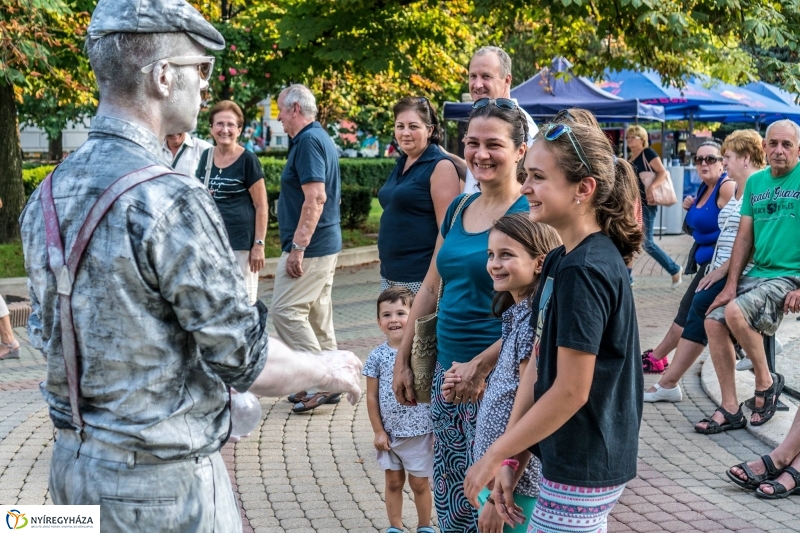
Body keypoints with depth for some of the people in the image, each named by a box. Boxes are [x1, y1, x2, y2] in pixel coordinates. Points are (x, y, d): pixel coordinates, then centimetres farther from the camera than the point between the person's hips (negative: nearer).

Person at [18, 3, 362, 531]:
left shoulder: (47, 196, 2)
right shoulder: (169, 199, -24)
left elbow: (45, 333, 12)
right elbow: (244, 360, -20)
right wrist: (329, 369, -2)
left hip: (74, 465, 8)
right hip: (159, 481, -8)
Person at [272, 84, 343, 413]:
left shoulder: (308, 141, -15)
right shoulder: (321, 138, 16)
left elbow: (316, 197, -24)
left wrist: (297, 247, -24)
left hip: (309, 247, -10)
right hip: (327, 244, 10)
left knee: (285, 311, -8)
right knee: (318, 313, 13)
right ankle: (328, 384, 19)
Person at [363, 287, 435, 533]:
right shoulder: (377, 356, -4)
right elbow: (372, 396, 0)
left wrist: (438, 428, -4)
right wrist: (378, 431, -2)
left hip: (419, 432, -2)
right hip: (389, 434, 2)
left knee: (419, 483, 10)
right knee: (393, 482, 15)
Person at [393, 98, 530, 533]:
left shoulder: (529, 214, -11)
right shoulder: (458, 209, 10)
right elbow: (431, 289, 15)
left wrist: (481, 366, -21)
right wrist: (402, 361, 14)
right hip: (447, 370, 7)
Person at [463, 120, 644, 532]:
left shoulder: (584, 271, -21)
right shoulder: (560, 261, 7)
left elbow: (571, 391, -22)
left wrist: (494, 455, -13)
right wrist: (510, 457, 4)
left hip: (582, 470, -9)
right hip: (569, 459, 9)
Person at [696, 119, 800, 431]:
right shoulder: (755, 181, 11)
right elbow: (744, 237, 10)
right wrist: (731, 285, 2)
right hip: (757, 273, 7)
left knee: (735, 312, -27)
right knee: (714, 320, -7)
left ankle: (766, 382, -2)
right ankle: (730, 410, 2)